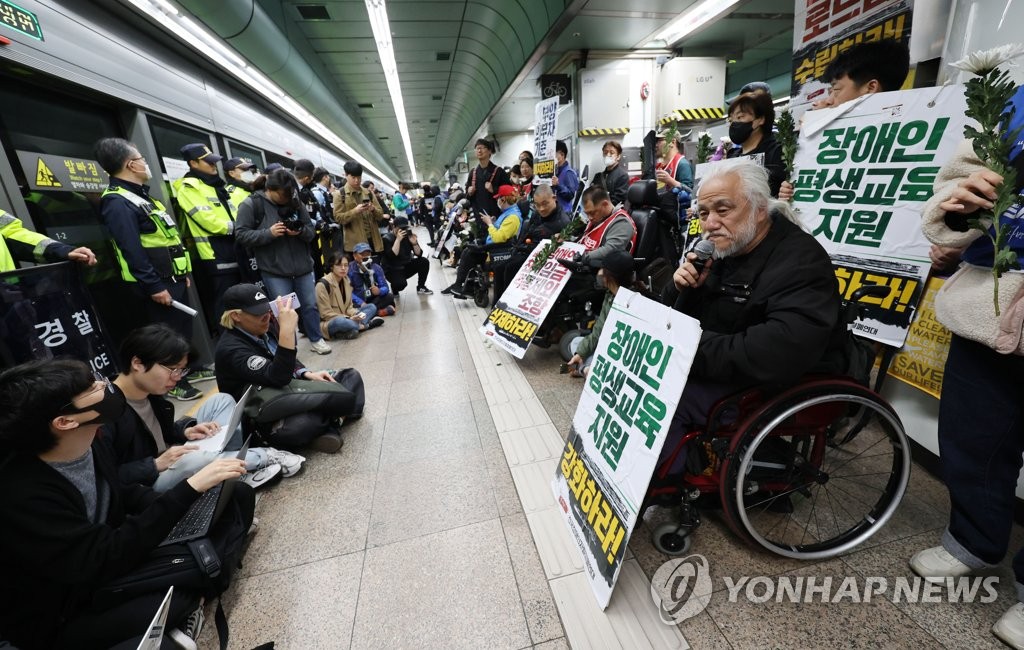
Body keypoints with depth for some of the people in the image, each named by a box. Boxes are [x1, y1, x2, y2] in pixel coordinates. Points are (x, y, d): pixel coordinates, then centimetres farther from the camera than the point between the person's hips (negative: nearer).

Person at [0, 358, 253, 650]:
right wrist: (190, 488, -33)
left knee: (236, 495, -2)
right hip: (60, 619, -7)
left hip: (102, 557, 7)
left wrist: (190, 499, -10)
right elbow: (104, 561, -32)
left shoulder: (88, 444, -9)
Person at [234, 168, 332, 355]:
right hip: (274, 270, -3)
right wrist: (269, 233, -21)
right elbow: (241, 234, -8)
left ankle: (316, 339, 27)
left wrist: (300, 231, -16)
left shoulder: (295, 202, 5)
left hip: (302, 266, 4)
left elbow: (311, 230, 6)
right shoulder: (251, 204, -6)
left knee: (310, 305, 11)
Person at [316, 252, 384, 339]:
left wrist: (357, 315, -14)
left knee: (372, 307, 0)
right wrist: (349, 319, -24)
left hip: (345, 318, 8)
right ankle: (365, 324, -14)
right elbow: (326, 314, -18)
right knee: (341, 321, -41)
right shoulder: (323, 284, -17)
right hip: (328, 324, -8)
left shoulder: (347, 281, 6)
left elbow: (348, 307, 8)